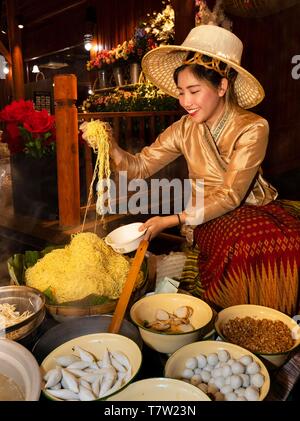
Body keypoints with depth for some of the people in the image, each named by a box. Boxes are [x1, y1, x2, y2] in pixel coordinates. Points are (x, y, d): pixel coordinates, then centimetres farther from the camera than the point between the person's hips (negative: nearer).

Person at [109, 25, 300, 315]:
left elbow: (230, 196, -18)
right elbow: (139, 167, -1)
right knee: (243, 243, -33)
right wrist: (109, 146, -21)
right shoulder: (185, 129, 1)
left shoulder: (252, 128, -12)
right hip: (209, 220, 1)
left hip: (254, 209, 0)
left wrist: (170, 220, -25)